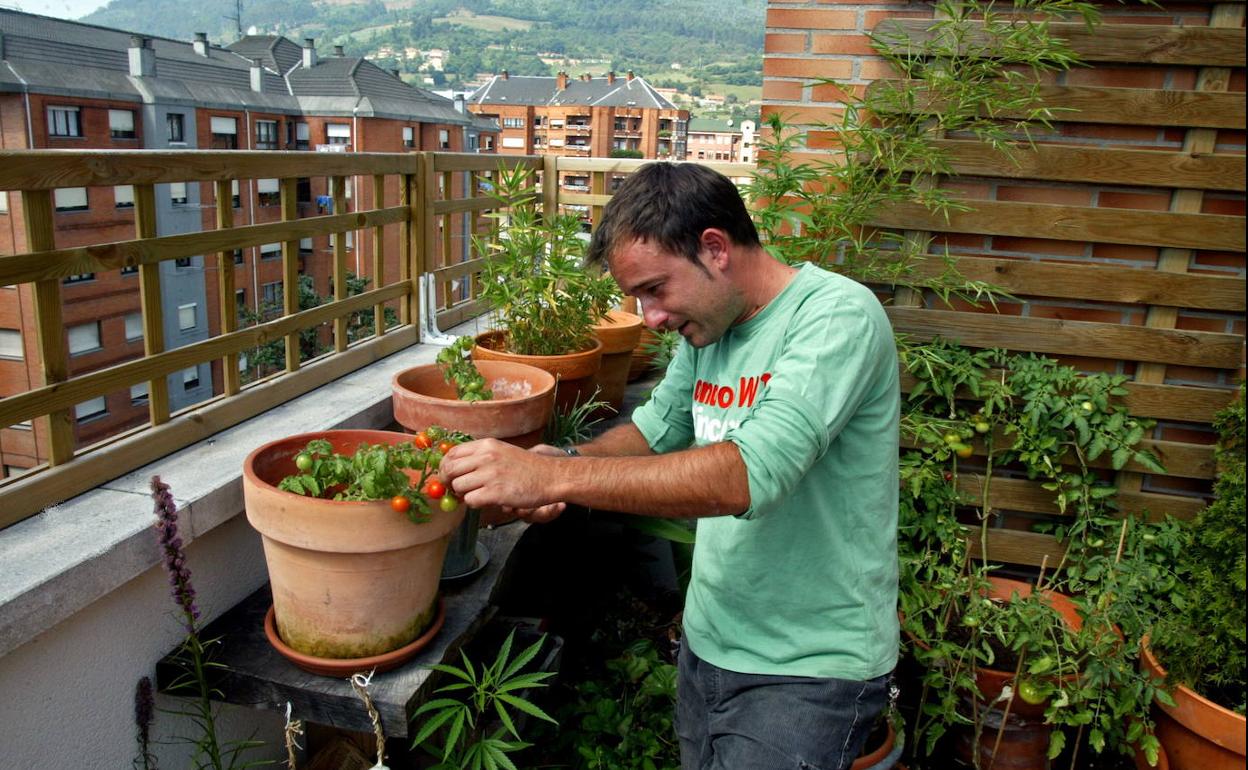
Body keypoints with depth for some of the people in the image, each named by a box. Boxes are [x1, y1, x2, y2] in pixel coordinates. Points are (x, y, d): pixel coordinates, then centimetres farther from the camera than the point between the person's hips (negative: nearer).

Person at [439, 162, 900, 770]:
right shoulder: (706, 326, 3)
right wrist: (564, 463, -6)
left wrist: (554, 476, -34)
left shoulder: (838, 316, -21)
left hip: (809, 669, -7)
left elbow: (751, 472, -34)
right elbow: (657, 428, 14)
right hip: (709, 642, 7)